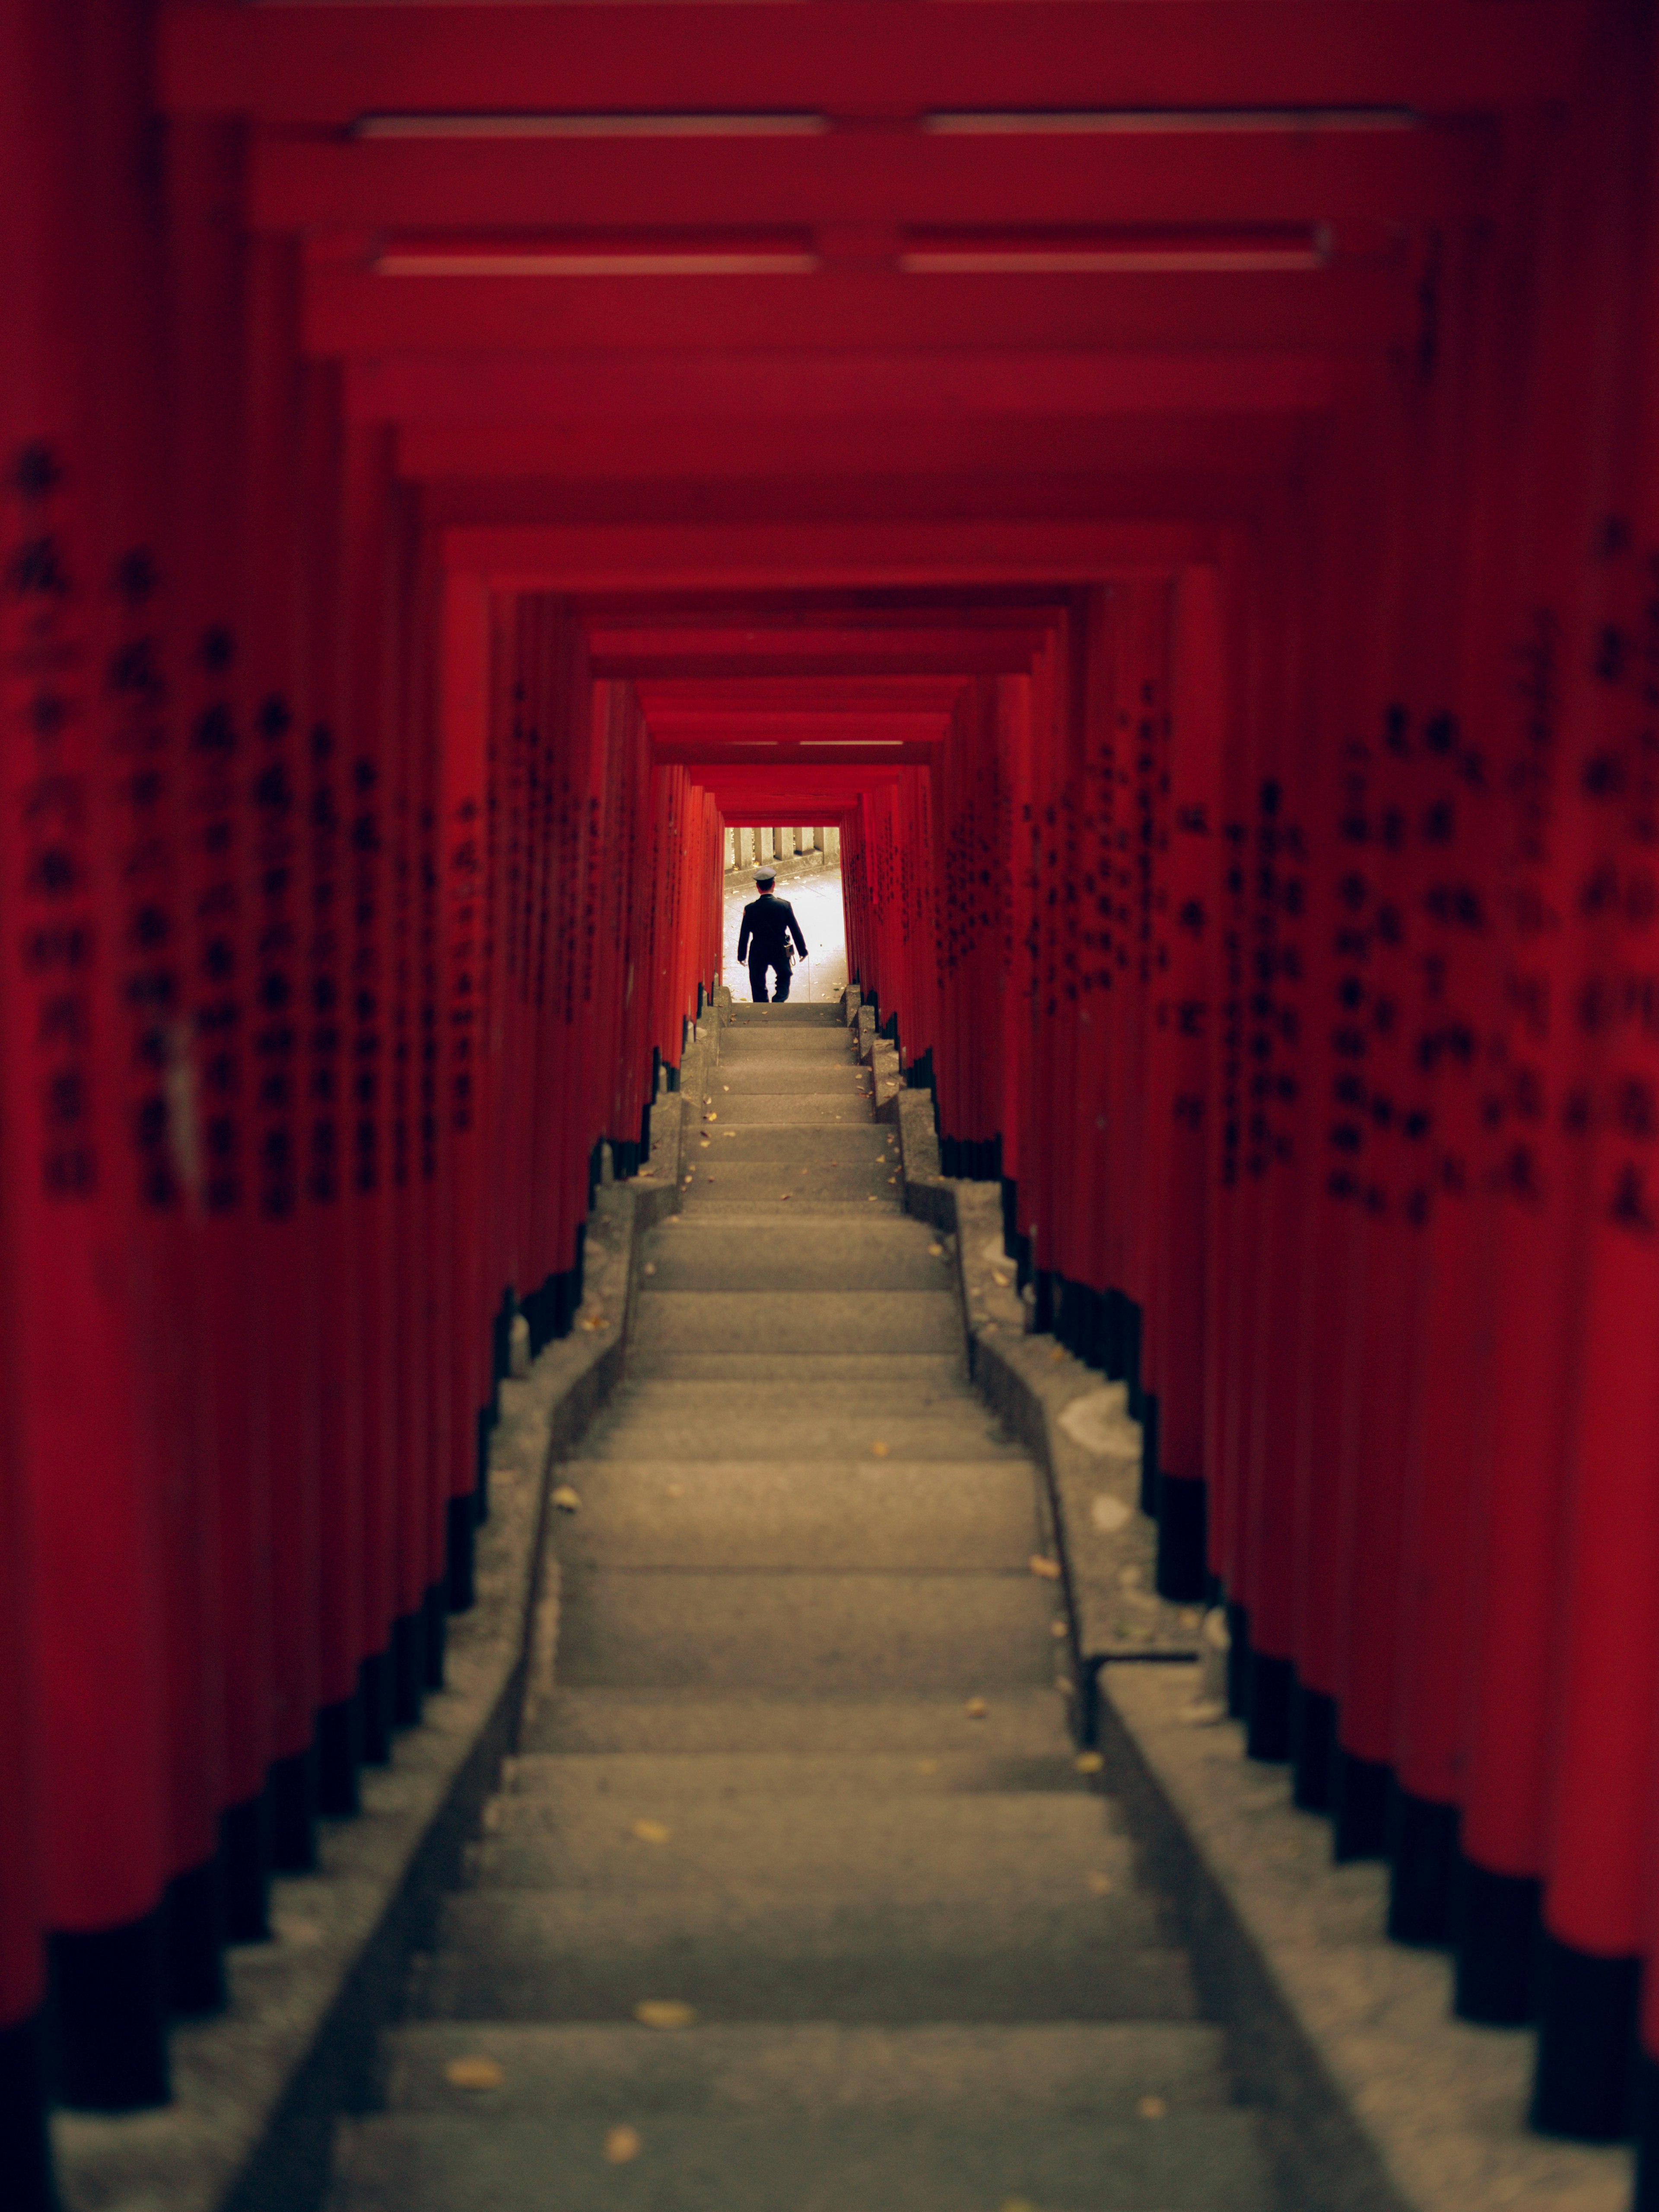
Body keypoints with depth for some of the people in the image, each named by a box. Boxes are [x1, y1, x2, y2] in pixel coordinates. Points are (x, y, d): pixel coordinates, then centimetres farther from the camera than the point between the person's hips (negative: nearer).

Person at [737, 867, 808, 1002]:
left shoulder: (750, 909, -13)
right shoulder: (785, 906, -13)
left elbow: (744, 934, -6)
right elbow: (796, 930, -6)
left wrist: (742, 955, 7)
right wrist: (803, 950, 7)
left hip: (757, 954, 0)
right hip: (780, 952, 0)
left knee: (758, 985, 15)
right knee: (784, 977, 23)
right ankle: (779, 999, -1)